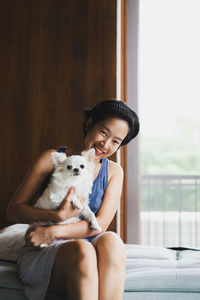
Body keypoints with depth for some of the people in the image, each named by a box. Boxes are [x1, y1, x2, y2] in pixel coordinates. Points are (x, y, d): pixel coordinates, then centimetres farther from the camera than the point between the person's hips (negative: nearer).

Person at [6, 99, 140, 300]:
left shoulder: (113, 172, 11)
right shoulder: (53, 159, 3)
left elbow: (101, 223, -2)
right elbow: (14, 210, 0)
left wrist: (53, 231, -17)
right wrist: (58, 217, -19)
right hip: (41, 253, -2)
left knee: (111, 241, -32)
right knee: (81, 250, -36)